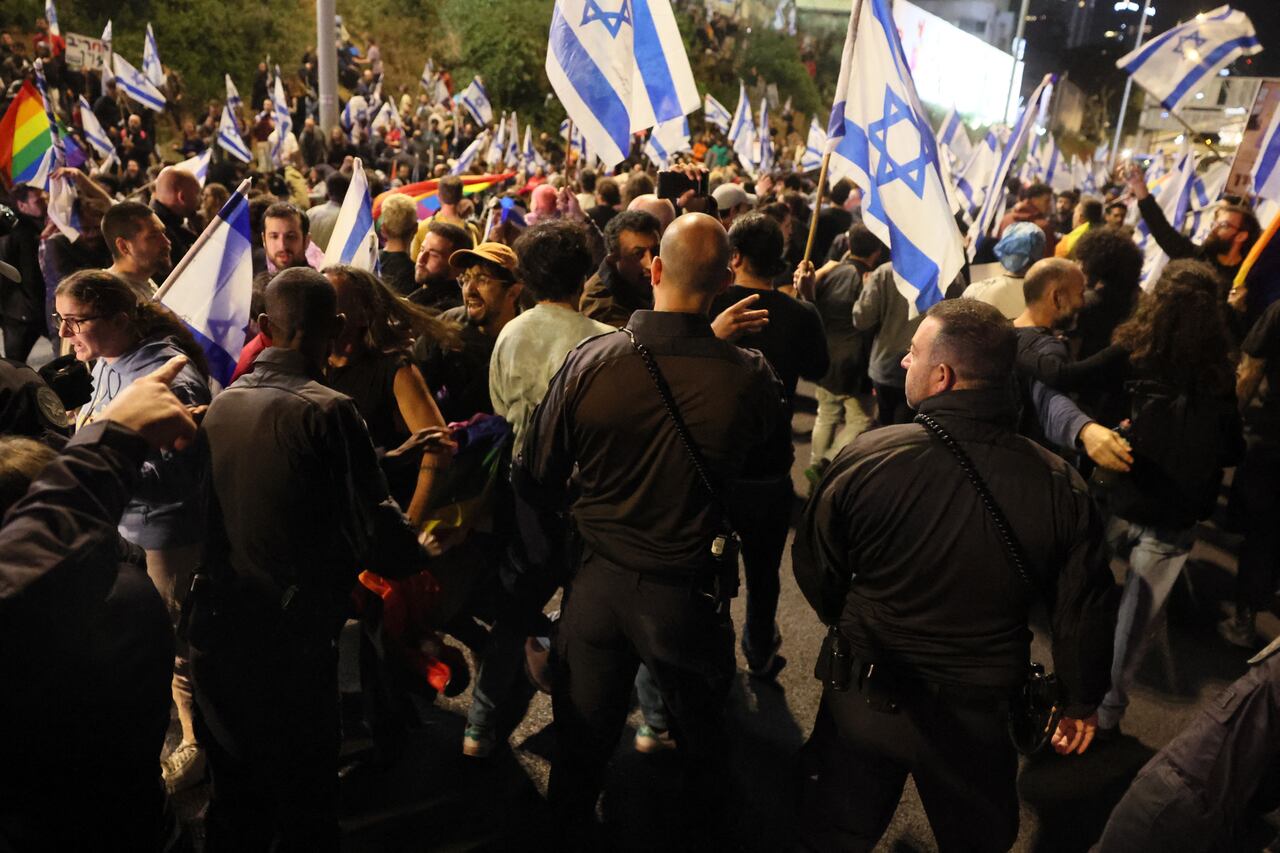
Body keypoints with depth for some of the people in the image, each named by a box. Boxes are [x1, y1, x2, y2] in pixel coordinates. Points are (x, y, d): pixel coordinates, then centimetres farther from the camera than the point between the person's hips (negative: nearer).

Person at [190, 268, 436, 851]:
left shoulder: (222, 405, 1)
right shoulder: (327, 411, -18)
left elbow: (211, 515, 11)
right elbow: (384, 549, -20)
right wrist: (427, 546, 1)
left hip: (217, 634, 6)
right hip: (291, 644, -6)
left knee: (234, 802, 24)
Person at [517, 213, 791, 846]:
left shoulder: (588, 361, -20)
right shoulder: (750, 378, -21)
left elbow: (533, 481, -10)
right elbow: (775, 464, 0)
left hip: (597, 581, 1)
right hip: (689, 593, 0)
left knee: (583, 740, 24)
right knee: (702, 742, 27)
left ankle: (572, 832, 46)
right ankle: (701, 828, 52)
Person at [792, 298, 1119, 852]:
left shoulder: (867, 458, -24)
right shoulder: (1061, 488, -19)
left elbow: (814, 568, -9)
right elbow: (1083, 615, -8)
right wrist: (1081, 703, 11)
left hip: (862, 700, -1)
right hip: (979, 716, 2)